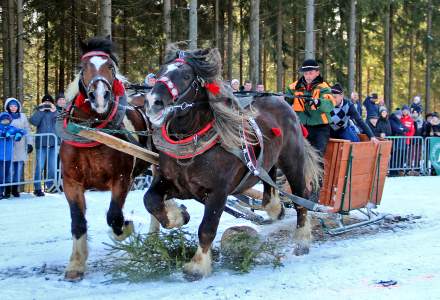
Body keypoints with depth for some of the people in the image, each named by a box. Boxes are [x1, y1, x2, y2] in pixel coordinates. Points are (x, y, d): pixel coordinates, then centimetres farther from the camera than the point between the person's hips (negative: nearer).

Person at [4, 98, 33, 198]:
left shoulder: (23, 116, 12)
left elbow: (27, 130, 13)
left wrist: (29, 143, 6)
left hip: (20, 147, 2)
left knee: (19, 167, 0)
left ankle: (15, 188, 8)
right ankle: (8, 188, -1)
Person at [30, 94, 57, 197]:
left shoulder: (55, 111, 11)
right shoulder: (39, 111, 7)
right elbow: (34, 121, -11)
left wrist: (54, 111, -11)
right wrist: (41, 110, -12)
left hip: (53, 143, 2)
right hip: (41, 143, -2)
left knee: (52, 167, 6)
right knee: (40, 166, -7)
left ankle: (50, 186, 17)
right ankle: (37, 188, -4)